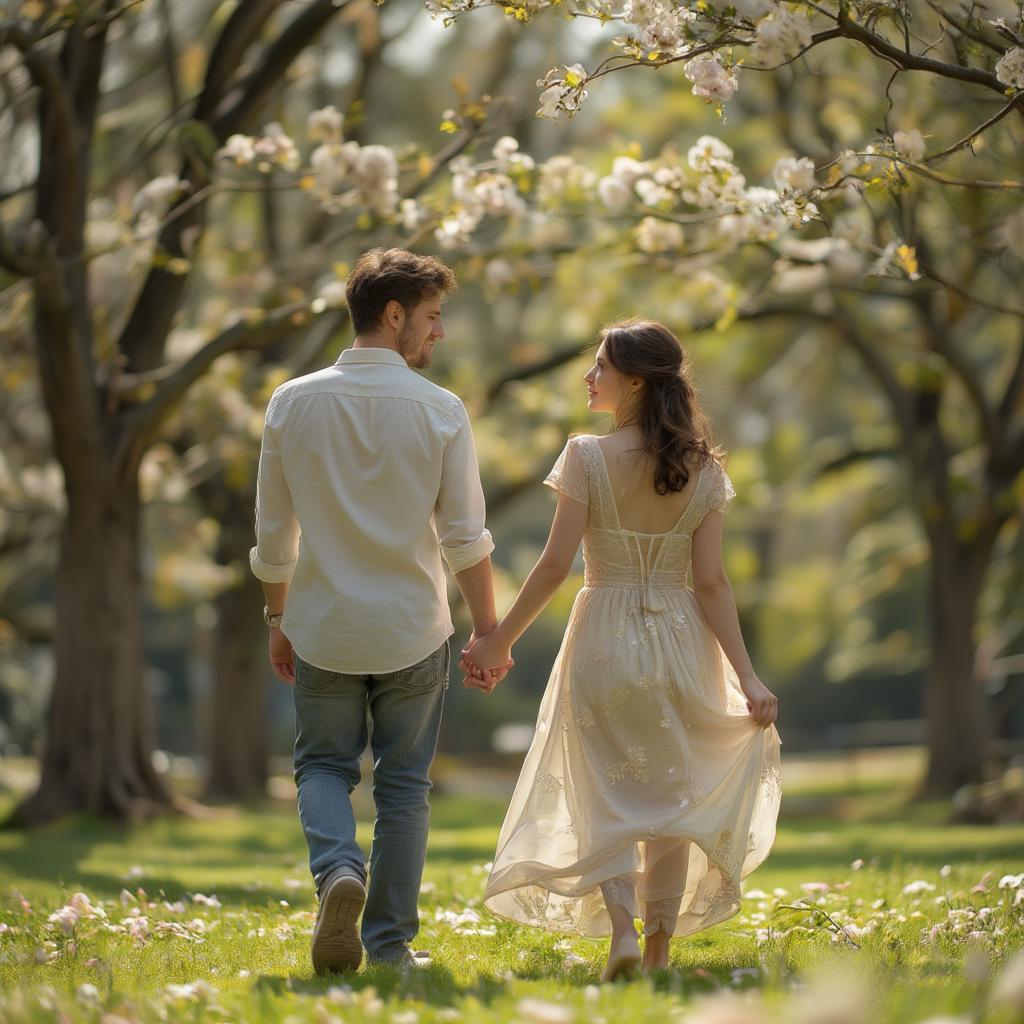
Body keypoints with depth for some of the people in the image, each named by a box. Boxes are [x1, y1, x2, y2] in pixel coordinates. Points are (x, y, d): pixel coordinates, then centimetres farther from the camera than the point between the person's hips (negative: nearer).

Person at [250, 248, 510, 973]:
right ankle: (390, 945, 13)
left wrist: (278, 620, 15)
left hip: (323, 630, 1)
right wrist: (487, 629, 4)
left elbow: (273, 533, 3)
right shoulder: (440, 411, -8)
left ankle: (338, 870, -13)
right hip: (413, 633, -1)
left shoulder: (294, 403, -3)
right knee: (403, 784, 11)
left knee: (324, 766, 16)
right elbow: (466, 538, -7)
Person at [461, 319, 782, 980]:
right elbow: (711, 582, -6)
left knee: (607, 798, 8)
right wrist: (746, 677, -6)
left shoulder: (588, 459, -10)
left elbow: (556, 564, -12)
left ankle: (622, 928, -12)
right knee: (670, 796, 12)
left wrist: (497, 643, -4)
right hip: (681, 642, 3)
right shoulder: (703, 470, 0)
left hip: (605, 641, -2)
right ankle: (659, 949, 13)